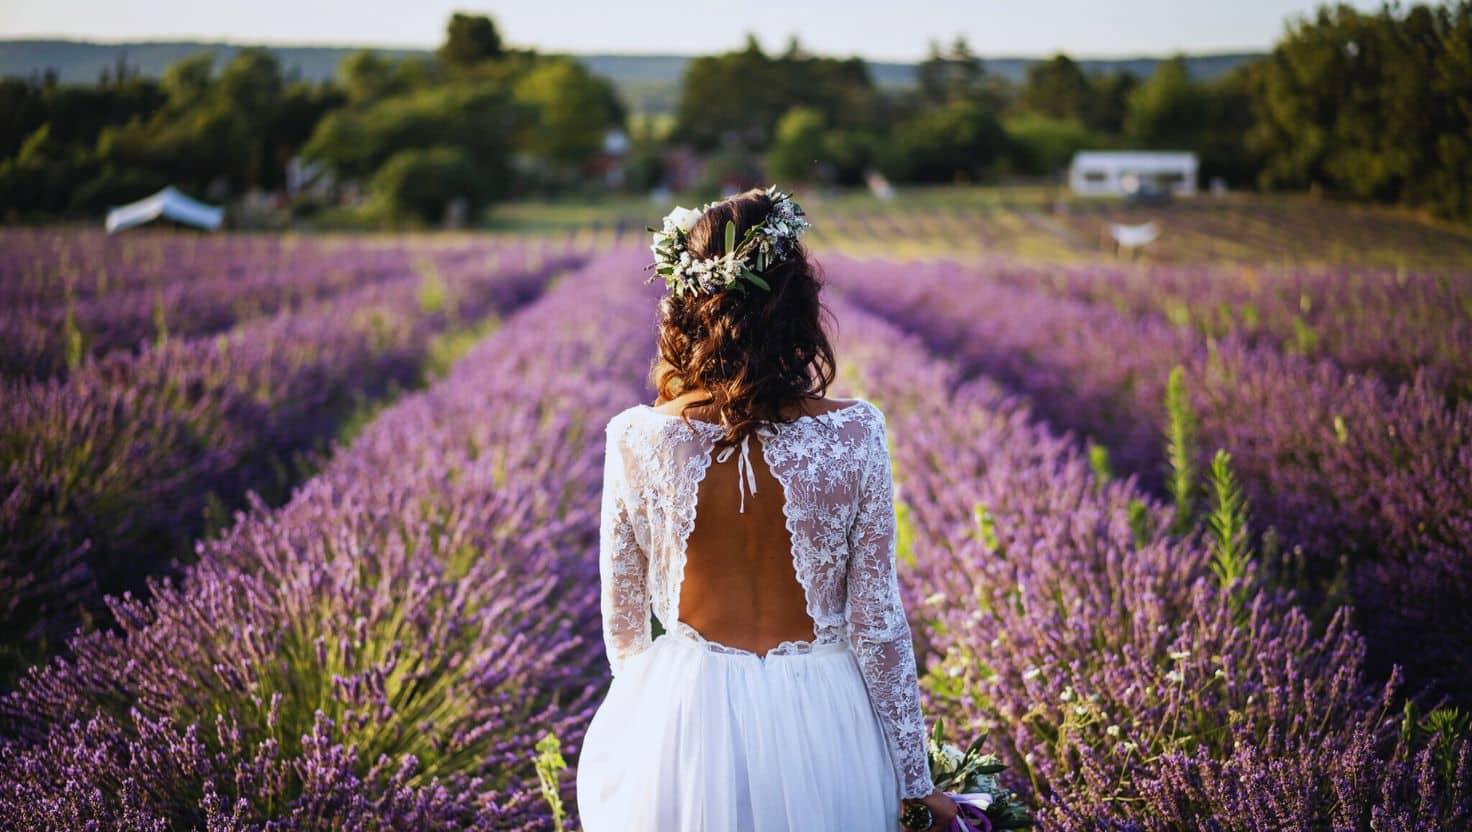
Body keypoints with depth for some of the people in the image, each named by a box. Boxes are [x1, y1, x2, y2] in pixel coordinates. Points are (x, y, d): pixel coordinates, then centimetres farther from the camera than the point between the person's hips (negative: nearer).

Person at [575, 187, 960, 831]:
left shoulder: (638, 441, -13)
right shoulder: (856, 436, -14)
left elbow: (623, 619, 0)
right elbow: (878, 624, -9)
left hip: (684, 719, -1)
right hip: (823, 724, 1)